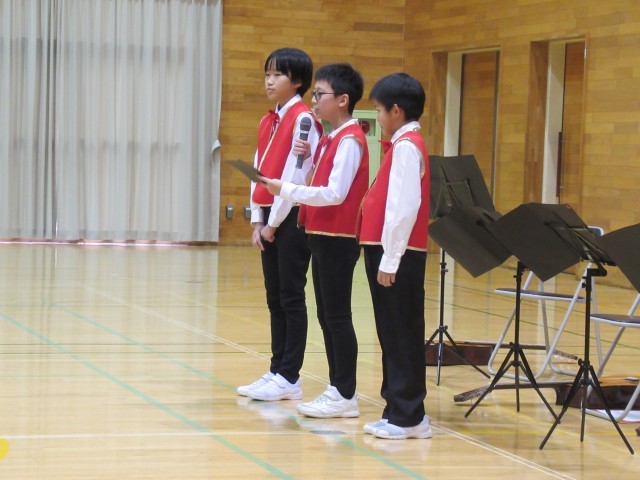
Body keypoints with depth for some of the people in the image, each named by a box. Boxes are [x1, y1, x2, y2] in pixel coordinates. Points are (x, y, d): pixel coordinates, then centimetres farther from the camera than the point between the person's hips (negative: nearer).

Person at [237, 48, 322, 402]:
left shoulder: (303, 119, -11)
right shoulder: (268, 122, 15)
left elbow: (295, 174, -16)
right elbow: (258, 171, 14)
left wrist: (274, 223, -13)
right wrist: (257, 220, 5)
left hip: (291, 217, -8)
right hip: (269, 219, 8)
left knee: (291, 298, -3)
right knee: (275, 298, 10)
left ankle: (289, 378, 1)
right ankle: (277, 372, 15)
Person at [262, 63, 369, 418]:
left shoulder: (349, 140, -14)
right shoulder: (331, 140, 15)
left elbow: (335, 193, -22)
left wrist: (287, 190, -21)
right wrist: (307, 159, 3)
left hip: (338, 239, -9)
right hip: (323, 236, 9)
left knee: (338, 317, -5)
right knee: (326, 316, 12)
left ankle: (346, 395, -1)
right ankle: (336, 388, 17)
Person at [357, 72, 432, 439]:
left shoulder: (407, 146, -13)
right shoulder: (405, 144, 17)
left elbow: (404, 206, -20)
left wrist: (390, 259, -20)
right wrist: (385, 255, 14)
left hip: (397, 256, -10)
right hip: (388, 252, 10)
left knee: (401, 336, -5)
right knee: (394, 336, 12)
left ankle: (408, 417, -2)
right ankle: (400, 410, 18)